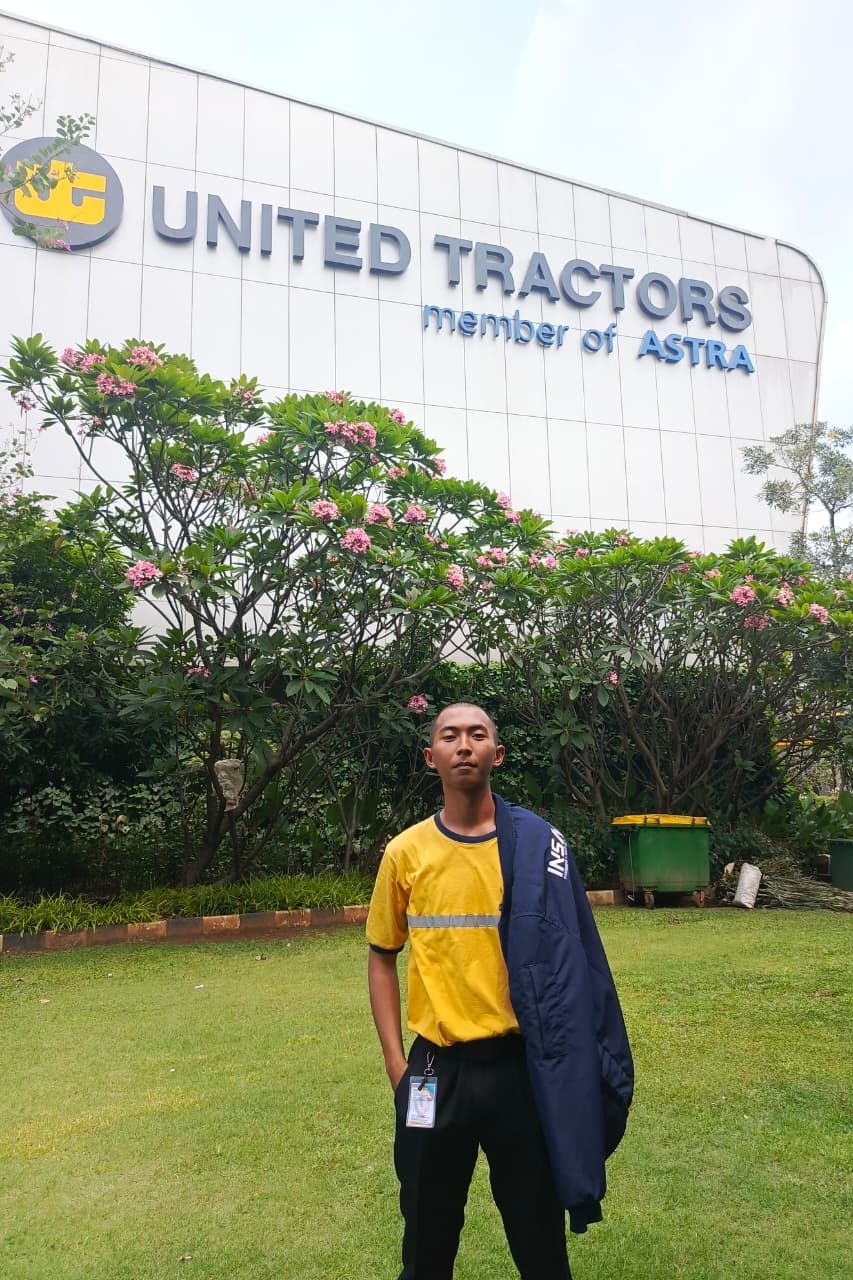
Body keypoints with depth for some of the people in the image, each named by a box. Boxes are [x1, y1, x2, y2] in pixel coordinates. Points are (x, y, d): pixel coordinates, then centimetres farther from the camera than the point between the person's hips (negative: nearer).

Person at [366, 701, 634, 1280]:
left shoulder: (538, 844, -6)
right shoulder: (406, 852, -3)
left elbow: (568, 956, -1)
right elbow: (382, 958, 6)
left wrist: (569, 1061, -4)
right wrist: (395, 1060, 1)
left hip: (521, 1063, -1)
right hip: (437, 1068, 1)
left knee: (538, 1228, 16)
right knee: (429, 1229, 17)